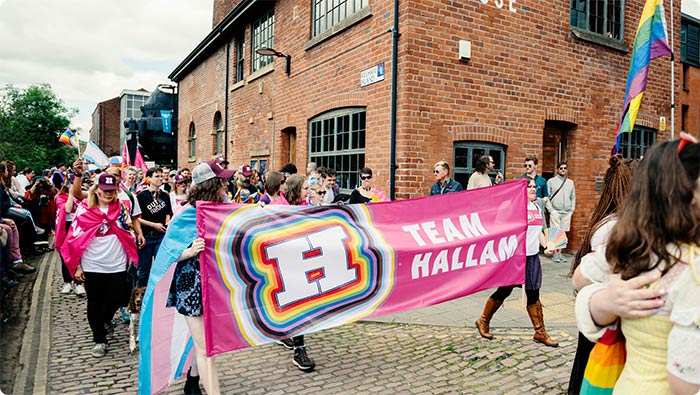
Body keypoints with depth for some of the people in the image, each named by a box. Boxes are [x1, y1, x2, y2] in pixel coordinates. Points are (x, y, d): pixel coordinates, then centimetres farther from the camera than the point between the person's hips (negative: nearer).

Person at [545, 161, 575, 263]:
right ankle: (555, 253, 0)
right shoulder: (551, 181, 3)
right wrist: (550, 209, -8)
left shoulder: (570, 182, 15)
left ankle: (560, 252, 10)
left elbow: (573, 197, 18)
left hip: (567, 212, 3)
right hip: (555, 211, -3)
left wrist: (572, 209, 6)